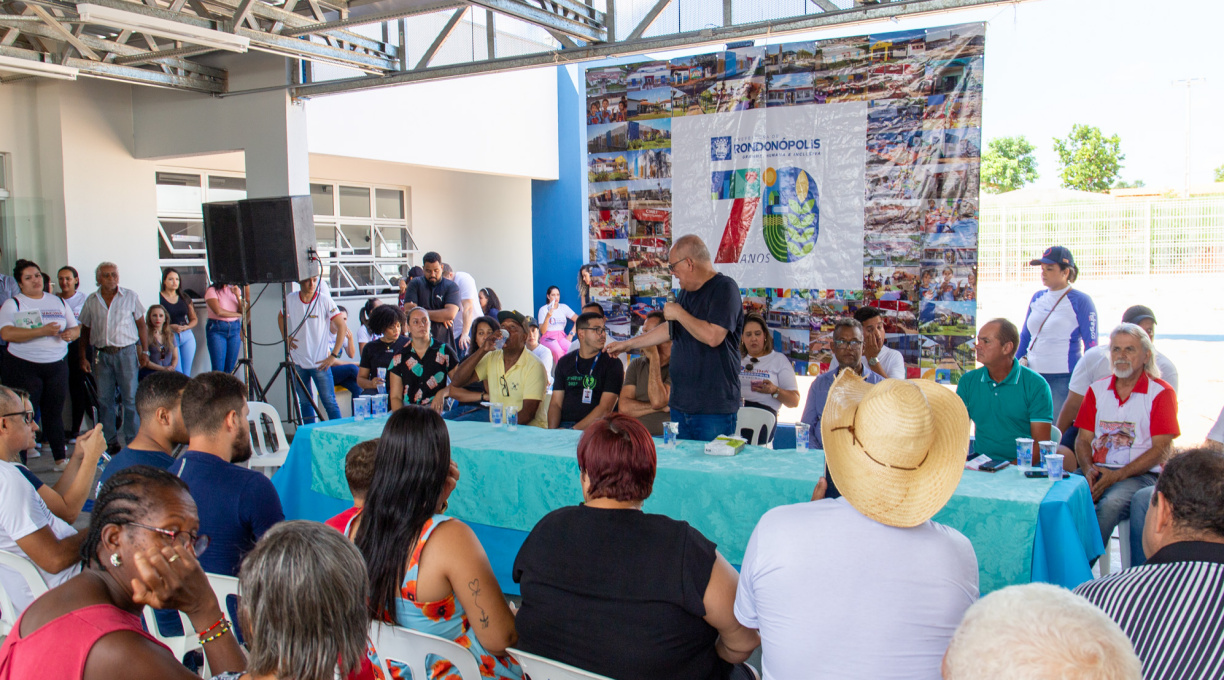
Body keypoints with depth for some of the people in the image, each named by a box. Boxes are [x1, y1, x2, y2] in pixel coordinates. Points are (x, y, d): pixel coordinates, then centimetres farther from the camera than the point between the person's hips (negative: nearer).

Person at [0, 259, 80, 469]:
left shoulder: (58, 302, 14)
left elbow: (76, 328, 18)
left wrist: (70, 333, -6)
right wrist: (42, 331, -23)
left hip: (57, 365, 4)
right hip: (24, 367, -4)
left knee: (54, 412, 8)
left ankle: (61, 459, 14)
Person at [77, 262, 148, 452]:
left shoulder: (131, 297, 4)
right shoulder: (91, 301, 9)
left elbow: (141, 325, 7)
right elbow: (85, 330, 14)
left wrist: (145, 351, 1)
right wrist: (82, 356, 8)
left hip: (126, 352, -2)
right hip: (101, 354, 2)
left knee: (131, 398, -3)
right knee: (104, 399, 4)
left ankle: (133, 441, 4)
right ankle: (110, 441, 14)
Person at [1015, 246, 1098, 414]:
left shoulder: (1080, 301, -3)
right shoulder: (1037, 298, 12)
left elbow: (1091, 344, -3)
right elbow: (1024, 337, 20)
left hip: (1064, 377, -5)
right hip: (1033, 374, 5)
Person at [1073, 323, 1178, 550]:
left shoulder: (1161, 393, 3)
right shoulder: (1097, 389, 17)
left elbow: (1161, 450, -4)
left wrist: (1117, 475, -16)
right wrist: (1089, 468, -10)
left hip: (1139, 474, -3)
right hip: (1098, 471, 4)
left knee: (1111, 504, -37)